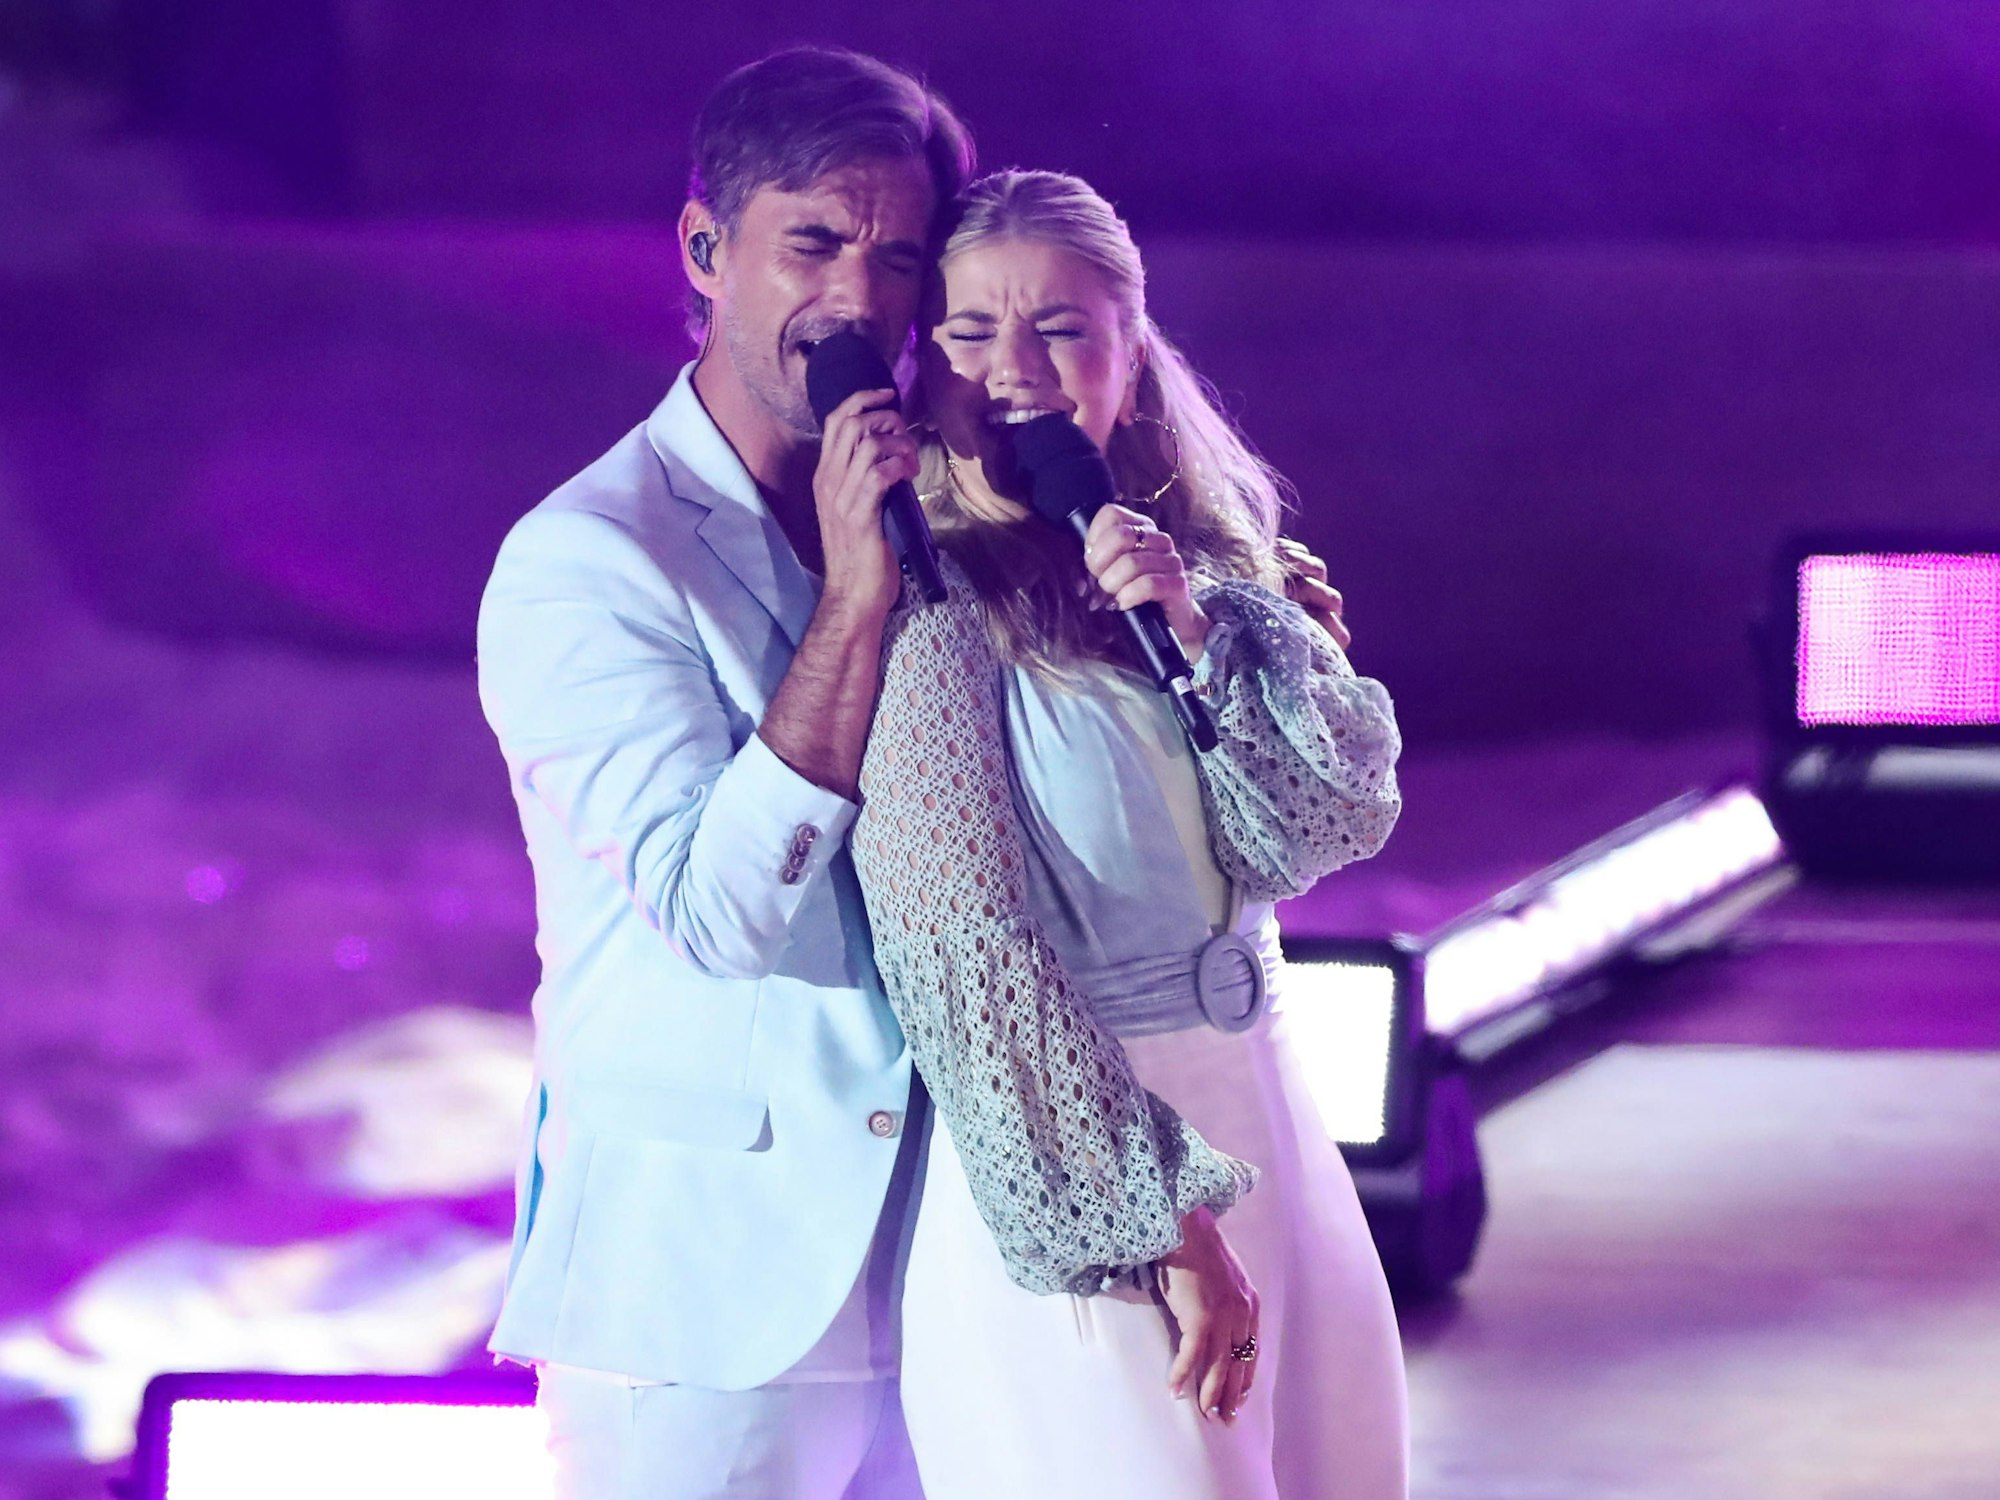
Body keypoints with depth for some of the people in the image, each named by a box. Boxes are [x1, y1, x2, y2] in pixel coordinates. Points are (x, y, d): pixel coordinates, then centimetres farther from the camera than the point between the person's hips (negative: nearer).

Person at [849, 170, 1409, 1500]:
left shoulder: (1210, 559, 9)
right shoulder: (927, 604, -11)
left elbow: (1342, 818, 0)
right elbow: (970, 960, -16)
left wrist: (1199, 635, -15)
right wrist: (1166, 1229, -19)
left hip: (1263, 1124, 7)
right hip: (1056, 1163, -7)